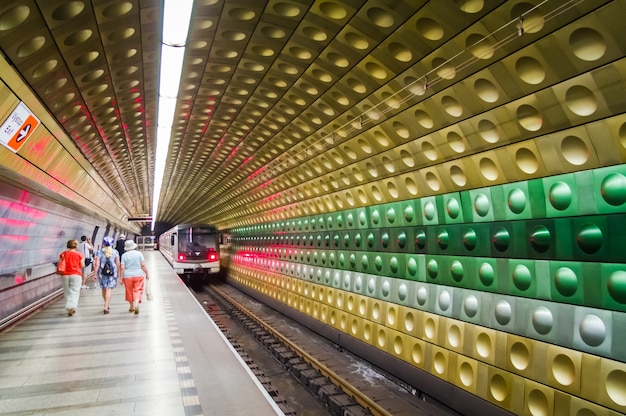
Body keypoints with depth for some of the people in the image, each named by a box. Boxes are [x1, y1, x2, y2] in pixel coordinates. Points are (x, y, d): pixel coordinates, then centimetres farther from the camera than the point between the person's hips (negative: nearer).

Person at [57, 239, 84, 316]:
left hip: (65, 275, 3)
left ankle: (69, 308, 19)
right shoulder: (79, 254, -5)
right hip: (76, 275, -3)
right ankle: (72, 307, -17)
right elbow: (82, 265, -2)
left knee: (67, 292, 13)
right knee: (74, 292, -2)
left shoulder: (63, 254, 3)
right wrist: (83, 260, 14)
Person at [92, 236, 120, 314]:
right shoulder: (115, 252, 0)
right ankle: (106, 307, -11)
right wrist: (118, 272, 11)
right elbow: (118, 264, -1)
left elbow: (97, 264, -6)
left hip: (102, 273, 1)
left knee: (104, 289, 17)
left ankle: (106, 305, 32)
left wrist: (95, 274, -2)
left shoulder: (99, 252, -1)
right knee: (109, 289, -2)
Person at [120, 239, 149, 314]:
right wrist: (147, 274, 2)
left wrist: (121, 278, 0)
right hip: (138, 275, -1)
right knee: (138, 291, 2)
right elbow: (143, 265, -6)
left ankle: (131, 307, 26)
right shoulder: (139, 253, -2)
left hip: (128, 276, 1)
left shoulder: (124, 255, -1)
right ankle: (136, 303, -21)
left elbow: (122, 268, -5)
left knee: (129, 291, 14)